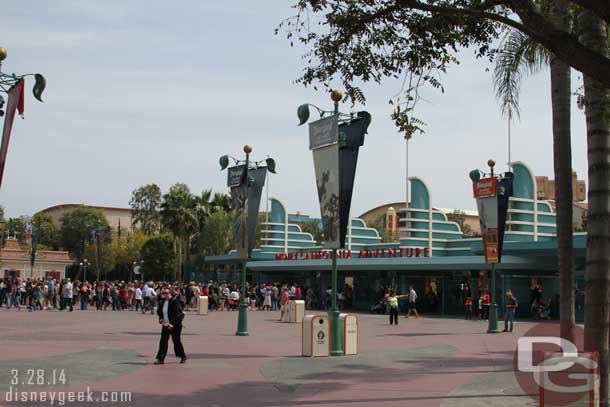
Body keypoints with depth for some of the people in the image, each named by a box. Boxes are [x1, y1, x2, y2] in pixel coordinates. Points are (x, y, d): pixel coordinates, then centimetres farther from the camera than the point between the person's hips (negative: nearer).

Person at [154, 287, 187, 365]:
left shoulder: (174, 302, -16)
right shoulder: (162, 302, 5)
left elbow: (177, 314, -21)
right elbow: (159, 311, 20)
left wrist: (172, 324, -29)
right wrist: (161, 318, 1)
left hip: (174, 325, -6)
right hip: (165, 325, 6)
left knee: (176, 341, 4)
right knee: (163, 341, -1)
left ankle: (183, 357, 23)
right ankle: (160, 359, 2)